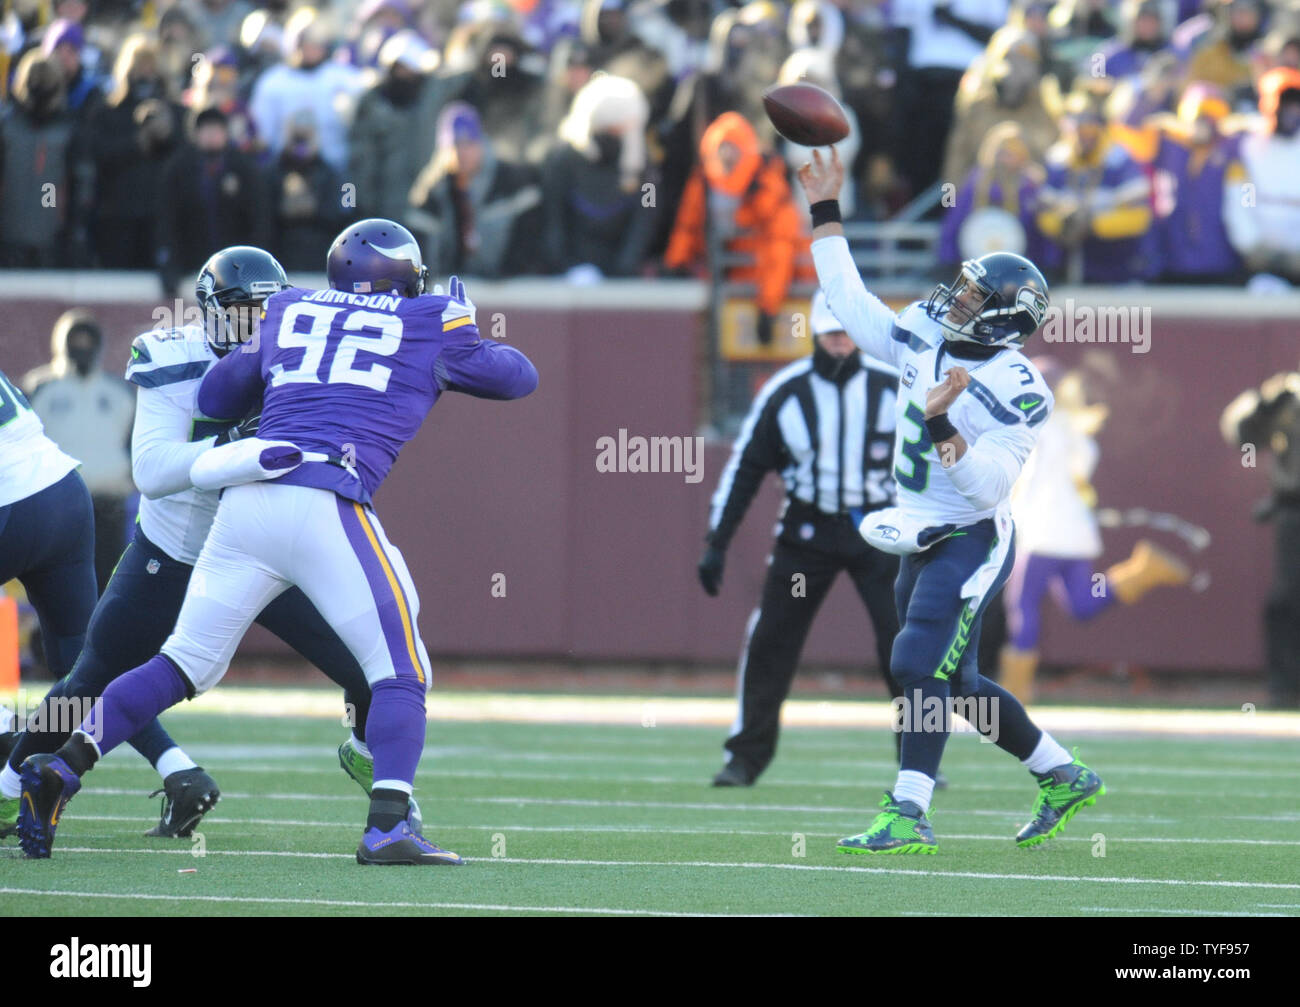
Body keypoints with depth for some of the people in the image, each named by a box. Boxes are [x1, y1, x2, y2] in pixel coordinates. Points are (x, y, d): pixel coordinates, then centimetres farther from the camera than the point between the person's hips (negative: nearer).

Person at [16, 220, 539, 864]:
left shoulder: (288, 312, 23)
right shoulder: (430, 327, 14)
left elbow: (215, 396, 30)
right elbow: (518, 377, 27)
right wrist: (464, 339, 44)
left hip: (245, 499, 5)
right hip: (327, 504, -4)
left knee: (187, 664, 15)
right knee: (400, 672, 1)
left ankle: (61, 769, 5)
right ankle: (387, 826, -16)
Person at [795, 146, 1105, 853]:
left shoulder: (1015, 390, -19)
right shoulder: (923, 339, 3)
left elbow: (987, 483, -24)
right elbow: (849, 302, 13)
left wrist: (943, 427, -35)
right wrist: (825, 215, 11)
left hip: (971, 542, -9)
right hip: (921, 542, 9)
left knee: (920, 667, -18)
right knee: (953, 679, 16)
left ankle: (907, 815, -18)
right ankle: (1064, 777, 30)